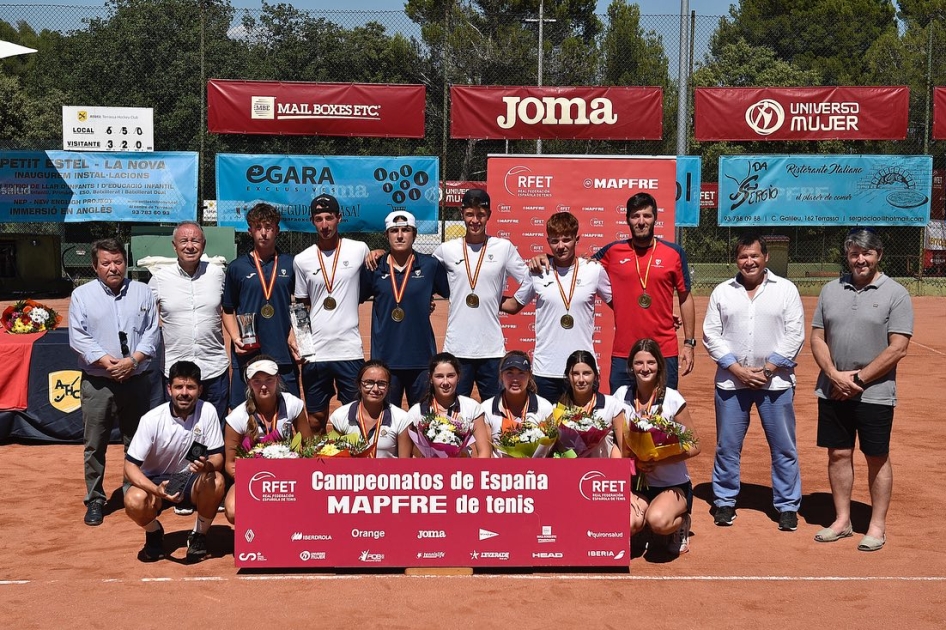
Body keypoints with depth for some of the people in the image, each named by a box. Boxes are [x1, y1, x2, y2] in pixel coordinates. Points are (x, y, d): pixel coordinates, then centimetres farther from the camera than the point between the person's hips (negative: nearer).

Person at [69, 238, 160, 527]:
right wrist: (108, 362, -15)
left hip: (137, 381, 1)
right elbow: (78, 338, -4)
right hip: (97, 383, -1)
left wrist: (132, 360, -13)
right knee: (94, 445, 3)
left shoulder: (142, 292, 7)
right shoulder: (82, 295, 3)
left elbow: (151, 333, 2)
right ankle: (95, 500, 15)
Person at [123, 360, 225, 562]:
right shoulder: (152, 419, -18)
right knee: (134, 501, -33)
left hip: (191, 479, 1)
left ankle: (199, 535, -3)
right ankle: (154, 533, 4)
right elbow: (131, 466, -17)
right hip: (154, 480, -1)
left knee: (216, 481, -31)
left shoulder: (207, 411, -14)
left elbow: (217, 457, -10)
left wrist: (207, 466, -36)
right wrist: (156, 490, -36)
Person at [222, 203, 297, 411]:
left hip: (284, 355, 0)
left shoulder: (290, 264, 7)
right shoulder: (237, 267, 6)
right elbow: (228, 310, 11)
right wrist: (235, 337, -5)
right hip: (246, 356, 0)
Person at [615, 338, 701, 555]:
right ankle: (641, 517, 10)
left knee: (657, 521, -34)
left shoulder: (672, 399, -11)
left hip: (673, 485, -2)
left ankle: (680, 523, 3)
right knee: (627, 525, -28)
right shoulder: (622, 395, -2)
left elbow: (694, 446, -9)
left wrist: (658, 461, -21)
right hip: (636, 483, 3)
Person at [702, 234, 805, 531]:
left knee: (783, 447, 4)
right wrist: (738, 370, -9)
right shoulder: (722, 292, 6)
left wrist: (767, 369, -11)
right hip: (731, 381, 1)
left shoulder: (786, 289, 2)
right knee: (727, 445, 8)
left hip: (775, 382, -1)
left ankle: (787, 505, 17)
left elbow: (794, 334, -3)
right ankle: (725, 501, 21)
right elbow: (711, 334, 2)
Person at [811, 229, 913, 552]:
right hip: (832, 392, 4)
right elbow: (817, 338, 6)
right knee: (838, 454, 10)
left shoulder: (895, 294, -5)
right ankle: (842, 520, 23)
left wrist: (858, 379, -14)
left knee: (877, 458, 6)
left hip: (874, 393, -4)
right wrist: (835, 375, -9)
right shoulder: (831, 290, 7)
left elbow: (897, 348, -12)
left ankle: (877, 526, 18)